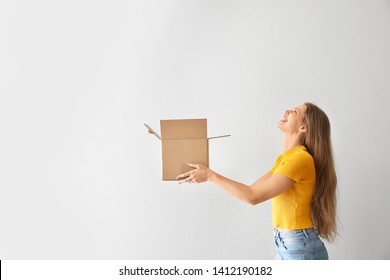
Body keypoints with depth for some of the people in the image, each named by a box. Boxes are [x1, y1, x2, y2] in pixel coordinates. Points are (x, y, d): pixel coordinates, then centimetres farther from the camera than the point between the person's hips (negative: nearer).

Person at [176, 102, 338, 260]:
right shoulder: (285, 158, 11)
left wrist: (210, 175, -16)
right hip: (286, 246, 9)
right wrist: (209, 175, 5)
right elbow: (253, 188, 10)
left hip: (301, 249, -9)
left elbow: (253, 196, -22)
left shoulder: (300, 159, -20)